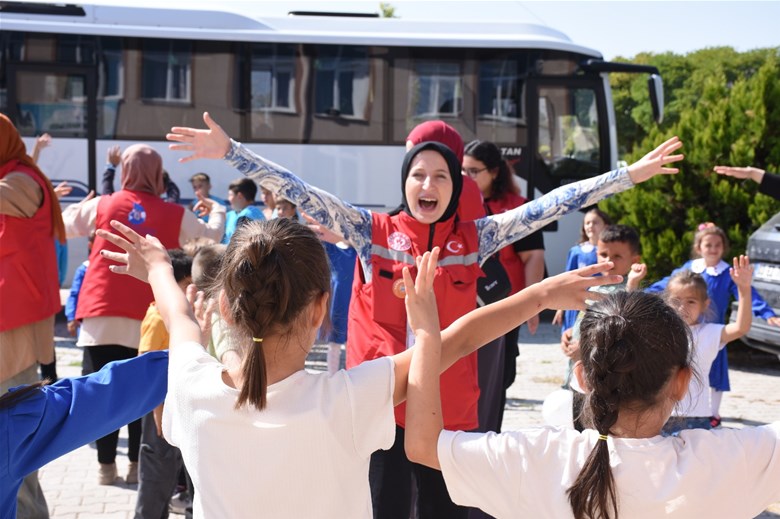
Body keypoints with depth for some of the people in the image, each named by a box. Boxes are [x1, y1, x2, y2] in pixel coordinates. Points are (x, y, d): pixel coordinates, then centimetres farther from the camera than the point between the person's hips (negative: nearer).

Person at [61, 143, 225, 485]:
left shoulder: (101, 205, 5)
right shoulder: (175, 215, 2)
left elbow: (63, 225, 17)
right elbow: (212, 237, 15)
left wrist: (79, 206, 38)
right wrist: (217, 210, 35)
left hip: (101, 314, 1)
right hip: (144, 318, -1)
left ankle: (106, 465, 11)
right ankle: (137, 464, 14)